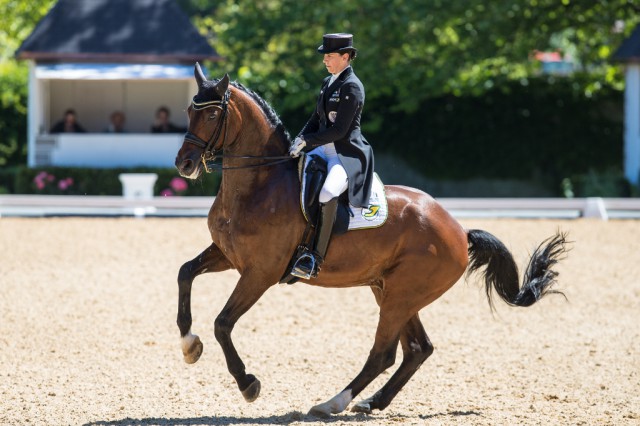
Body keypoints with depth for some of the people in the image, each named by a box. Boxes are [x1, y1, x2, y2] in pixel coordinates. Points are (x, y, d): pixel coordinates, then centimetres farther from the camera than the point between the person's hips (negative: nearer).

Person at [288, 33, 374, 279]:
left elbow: (339, 130, -19)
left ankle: (316, 260, -36)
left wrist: (307, 141, -19)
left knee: (328, 193, -36)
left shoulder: (351, 87, -13)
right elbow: (316, 119, 19)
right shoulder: (328, 83, 14)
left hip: (348, 154, -10)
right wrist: (300, 140, 1)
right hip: (324, 150, 10)